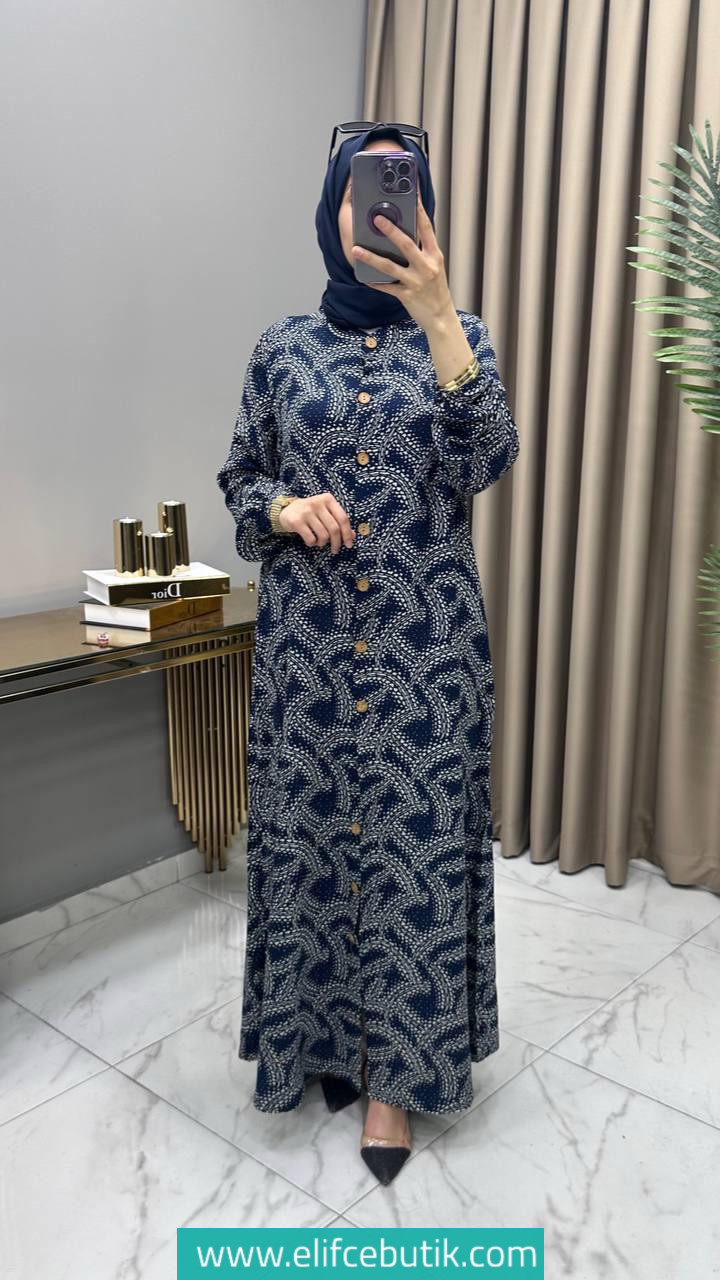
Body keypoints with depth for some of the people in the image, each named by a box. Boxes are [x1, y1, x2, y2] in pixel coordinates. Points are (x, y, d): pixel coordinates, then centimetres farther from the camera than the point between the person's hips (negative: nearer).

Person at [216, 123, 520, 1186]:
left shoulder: (456, 333, 3)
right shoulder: (284, 345, 6)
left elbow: (484, 464, -14)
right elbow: (239, 479, 11)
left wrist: (437, 316, -24)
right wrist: (285, 509, -12)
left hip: (427, 640, -1)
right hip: (307, 639, 2)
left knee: (416, 837, 3)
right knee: (311, 831, 9)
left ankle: (397, 1068, 20)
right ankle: (321, 1035, 31)